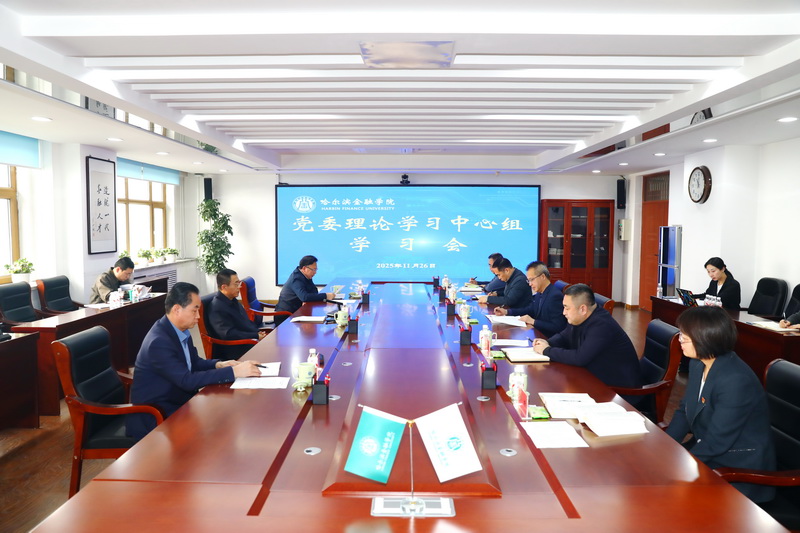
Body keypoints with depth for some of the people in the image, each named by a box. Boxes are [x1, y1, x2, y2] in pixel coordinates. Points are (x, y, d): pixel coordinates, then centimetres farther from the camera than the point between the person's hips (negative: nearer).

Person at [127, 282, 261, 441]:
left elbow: (193, 362, 13)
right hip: (155, 416, -8)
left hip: (176, 401, 8)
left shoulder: (181, 330, 0)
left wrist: (218, 365, -7)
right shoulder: (158, 342, -26)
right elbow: (187, 380, -28)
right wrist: (233, 372, -28)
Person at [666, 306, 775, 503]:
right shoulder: (698, 364, -1)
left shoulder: (736, 381, -28)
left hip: (739, 468, -7)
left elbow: (716, 442, -25)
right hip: (706, 449, 8)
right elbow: (684, 411, 7)